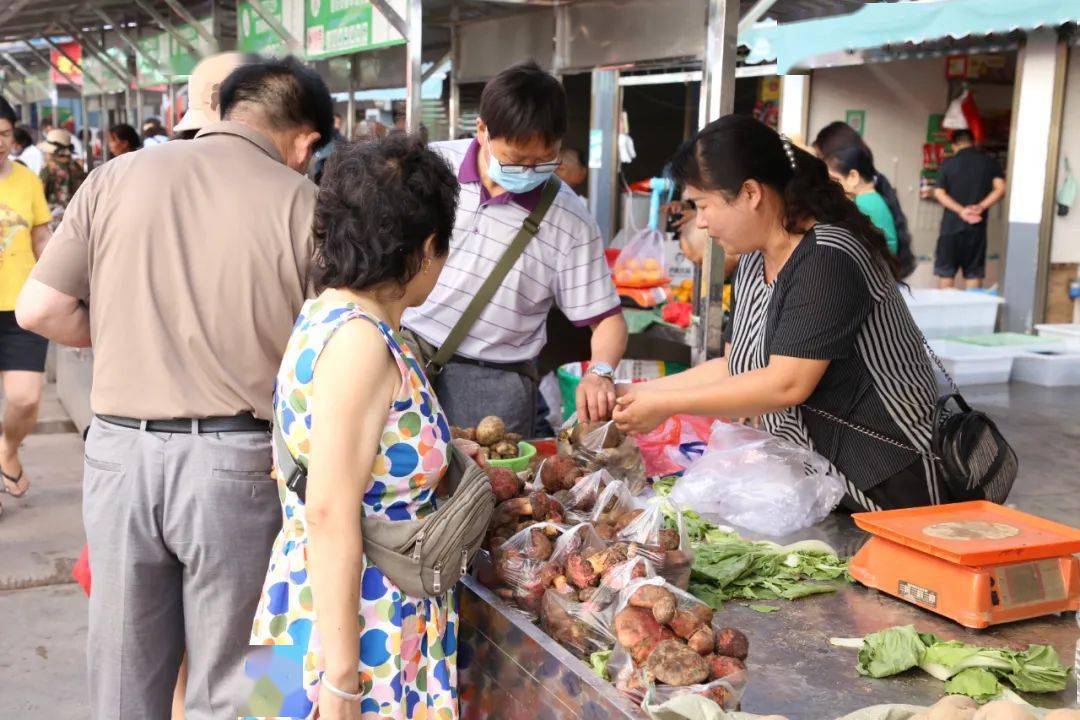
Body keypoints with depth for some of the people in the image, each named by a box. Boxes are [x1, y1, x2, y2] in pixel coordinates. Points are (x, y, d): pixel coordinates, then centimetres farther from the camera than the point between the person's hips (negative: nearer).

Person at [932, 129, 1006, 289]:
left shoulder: (948, 163, 2)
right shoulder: (990, 162, 5)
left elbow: (939, 193, -6)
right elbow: (1000, 189, -6)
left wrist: (960, 210, -10)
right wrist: (981, 207, -9)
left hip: (951, 225, -1)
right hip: (977, 227, 1)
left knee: (946, 272, 6)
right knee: (974, 274, 6)